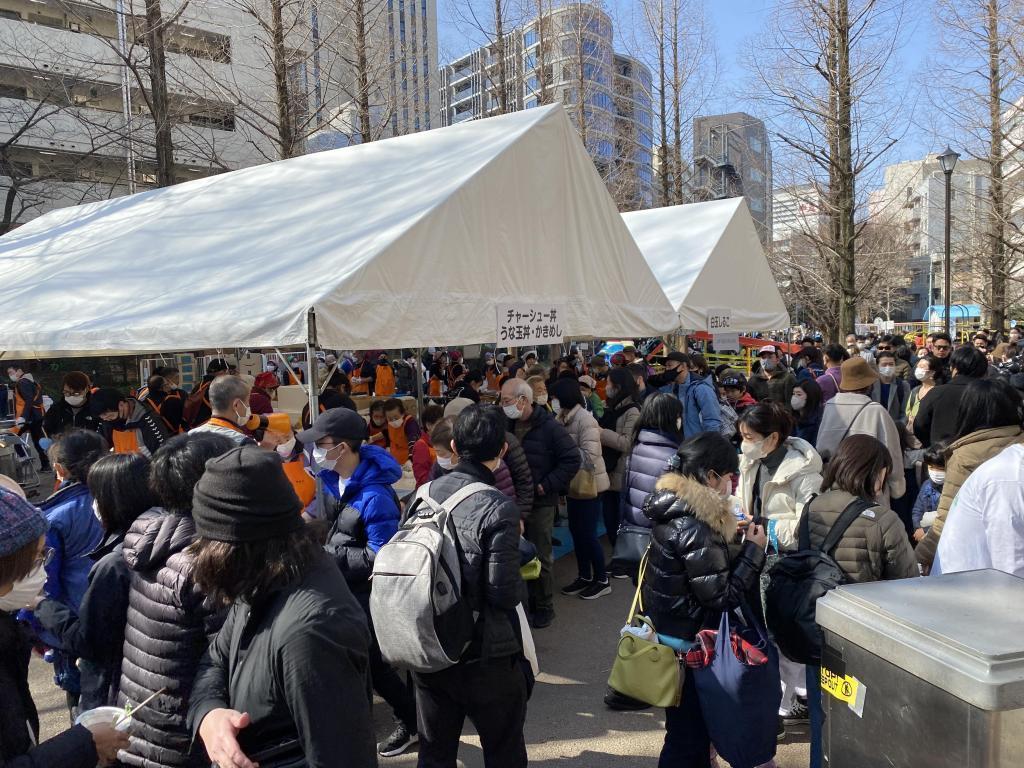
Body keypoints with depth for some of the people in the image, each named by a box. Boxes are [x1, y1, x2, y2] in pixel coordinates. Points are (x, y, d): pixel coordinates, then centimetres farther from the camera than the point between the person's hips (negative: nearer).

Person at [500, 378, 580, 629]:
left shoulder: (549, 427, -14)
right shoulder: (507, 425, 2)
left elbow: (572, 460, -13)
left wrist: (546, 486, -15)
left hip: (539, 503, -5)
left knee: (539, 557, 4)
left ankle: (544, 606, 21)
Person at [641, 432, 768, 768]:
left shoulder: (673, 505, 2)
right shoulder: (694, 527, -26)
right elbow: (721, 596, -22)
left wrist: (732, 540, 9)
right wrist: (753, 550, -14)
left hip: (667, 630, 9)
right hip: (687, 643, -9)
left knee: (691, 727, 23)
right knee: (687, 734, 7)